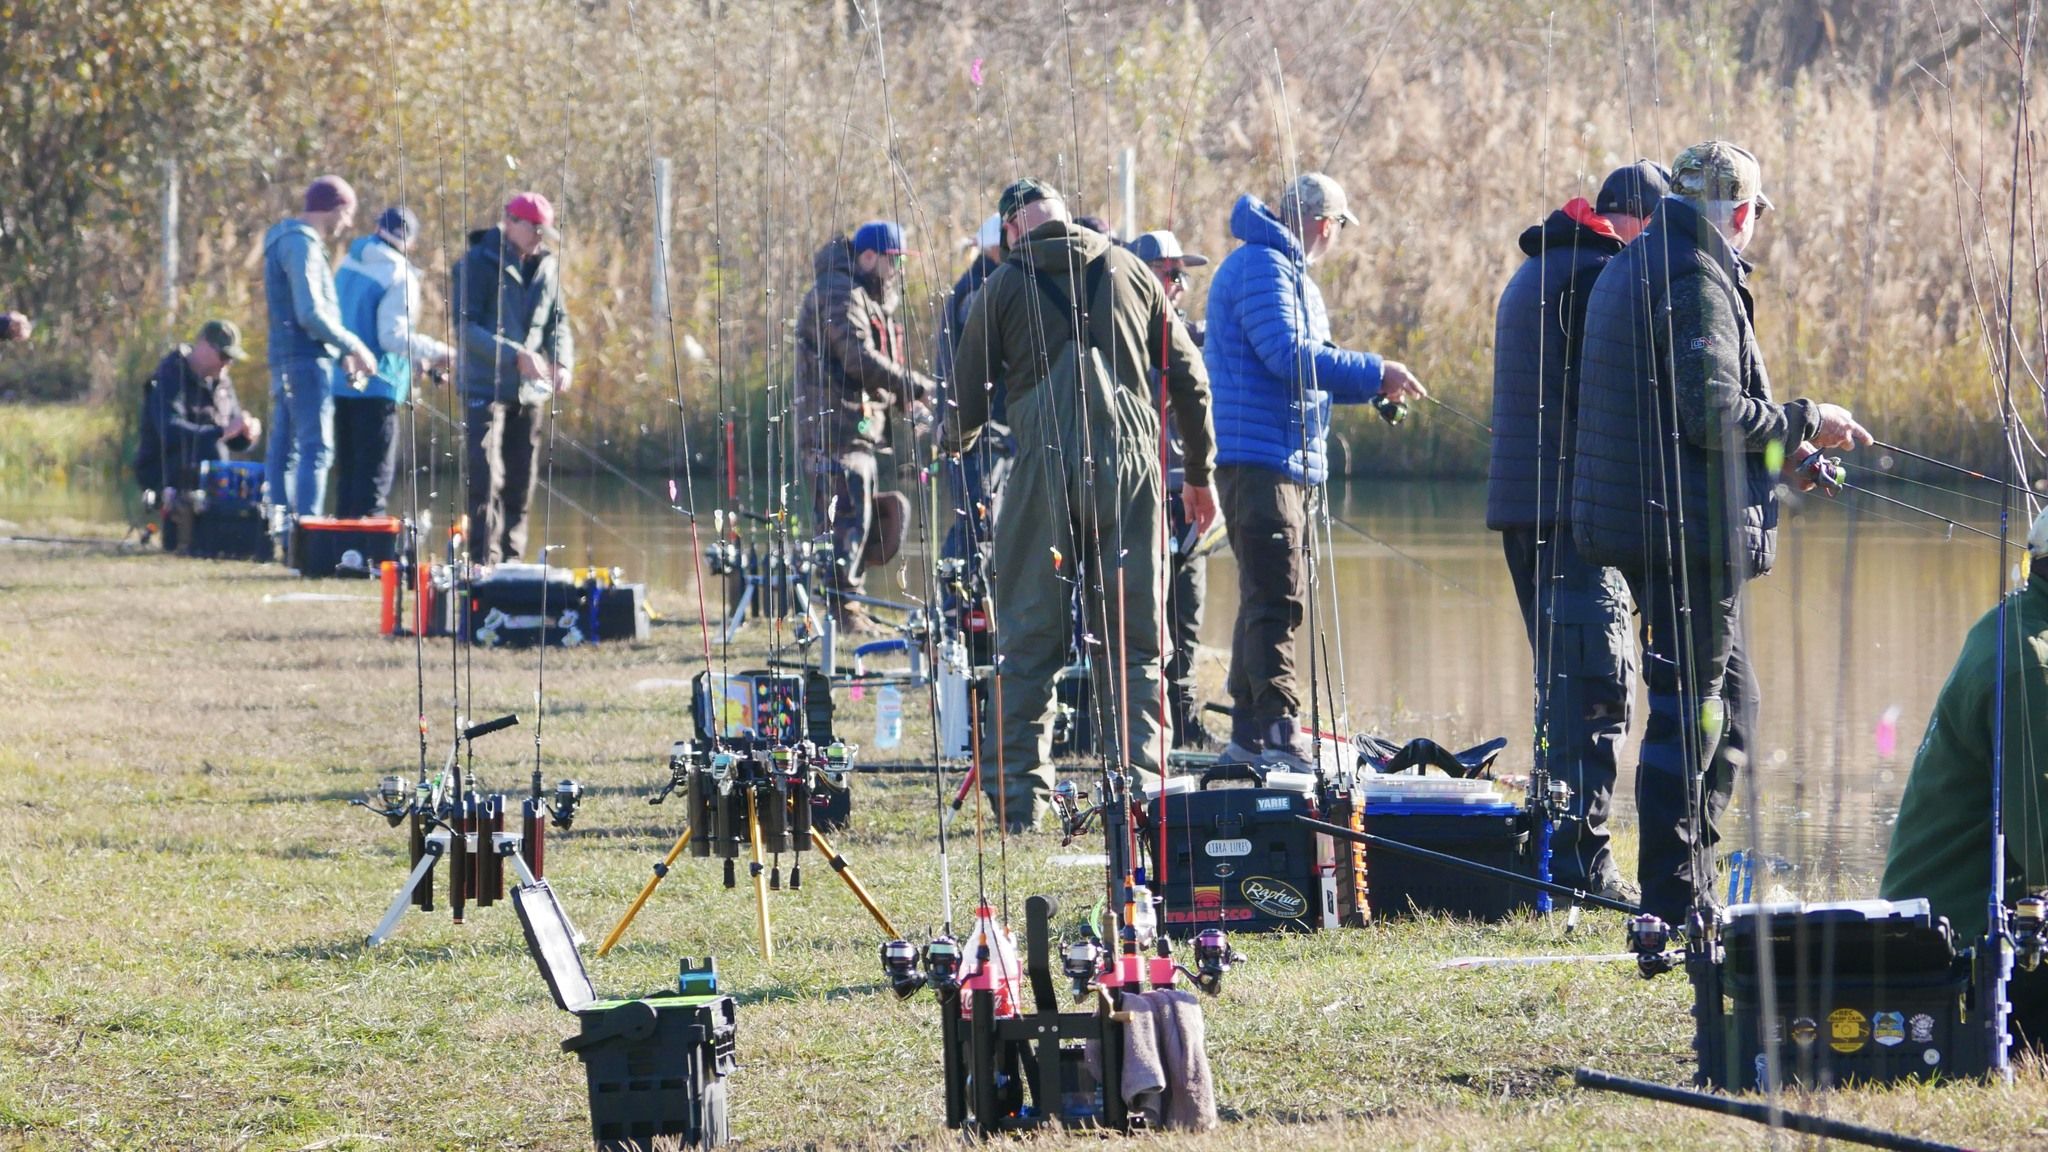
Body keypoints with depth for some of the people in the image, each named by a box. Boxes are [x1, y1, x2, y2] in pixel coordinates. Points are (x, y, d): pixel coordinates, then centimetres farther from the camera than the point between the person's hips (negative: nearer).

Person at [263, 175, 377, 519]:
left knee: (284, 452, 8)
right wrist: (354, 346, -10)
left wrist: (343, 352, 15)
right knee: (316, 448, -12)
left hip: (287, 362, 10)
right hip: (308, 360, -10)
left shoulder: (285, 242, 20)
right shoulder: (302, 245, -12)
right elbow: (310, 315, -20)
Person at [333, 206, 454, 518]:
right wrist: (436, 352, -7)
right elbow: (392, 336, -20)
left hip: (341, 384, 7)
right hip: (377, 387, -7)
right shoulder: (399, 276, -13)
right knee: (374, 480, -5)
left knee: (348, 476, 13)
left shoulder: (348, 267, 11)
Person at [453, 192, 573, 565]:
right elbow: (465, 327, -14)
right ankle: (484, 559, -15)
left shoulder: (548, 267, 9)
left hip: (529, 391, 6)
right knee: (486, 477, -14)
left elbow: (557, 321, 16)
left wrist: (563, 361, -5)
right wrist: (515, 355, -23)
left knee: (520, 482, 9)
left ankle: (511, 559, 17)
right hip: (486, 388, -6)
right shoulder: (477, 264, -8)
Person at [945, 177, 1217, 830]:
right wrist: (1200, 471, 20)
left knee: (1031, 638, 5)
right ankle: (1137, 786, 0)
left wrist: (953, 445, 34)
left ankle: (1020, 795, 2)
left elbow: (968, 402, 11)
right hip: (1129, 465, 1)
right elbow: (1187, 376, 11)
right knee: (1132, 640, 6)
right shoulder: (1127, 271, 11)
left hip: (1045, 470, -1)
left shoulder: (1003, 288, 5)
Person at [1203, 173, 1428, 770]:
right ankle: (1279, 731, -19)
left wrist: (1371, 386, 14)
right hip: (1259, 454, -11)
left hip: (1291, 460, 11)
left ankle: (1249, 733, 17)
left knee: (1275, 600, 13)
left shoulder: (1288, 271, 22)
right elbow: (1286, 354, -22)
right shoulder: (1261, 267, -12)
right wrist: (1375, 373, -17)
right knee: (1275, 599, -14)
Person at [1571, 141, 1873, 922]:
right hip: (1689, 528, -10)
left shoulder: (1630, 269, 17)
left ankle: (1688, 880, 21)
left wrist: (1778, 453, 24)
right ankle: (1672, 900, -5)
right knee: (1689, 705, -6)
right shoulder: (1698, 281, -15)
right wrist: (1805, 423, -8)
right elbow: (1714, 415, -22)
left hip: (1646, 525, 10)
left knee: (1731, 700, 18)